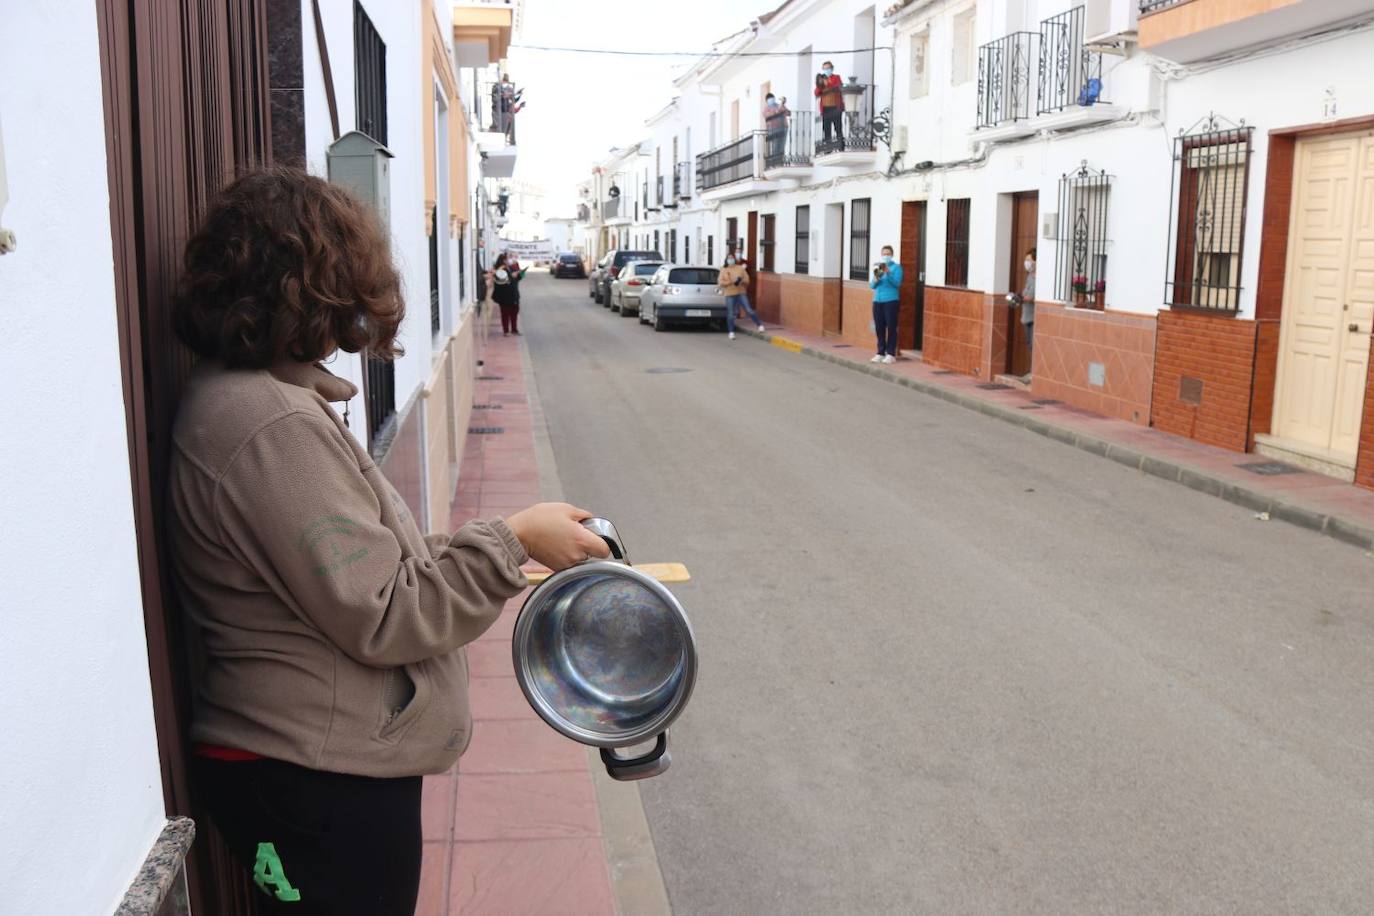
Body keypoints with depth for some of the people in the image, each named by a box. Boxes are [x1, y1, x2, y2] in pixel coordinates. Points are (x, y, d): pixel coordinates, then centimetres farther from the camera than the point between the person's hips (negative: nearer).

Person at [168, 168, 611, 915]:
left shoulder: (254, 398, 8)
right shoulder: (273, 429, -25)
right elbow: (382, 619, -23)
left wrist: (488, 548, 14)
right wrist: (512, 541, -15)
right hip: (321, 786, -10)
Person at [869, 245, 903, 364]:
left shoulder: (896, 267, 1)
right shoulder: (877, 267, 14)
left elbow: (897, 283, -11)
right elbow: (872, 285, 10)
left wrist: (888, 273, -22)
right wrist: (876, 278, -11)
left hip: (891, 301, -5)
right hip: (877, 301, 5)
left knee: (891, 327, -4)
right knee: (879, 328, 5)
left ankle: (891, 354, -2)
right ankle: (880, 353, 12)